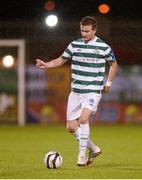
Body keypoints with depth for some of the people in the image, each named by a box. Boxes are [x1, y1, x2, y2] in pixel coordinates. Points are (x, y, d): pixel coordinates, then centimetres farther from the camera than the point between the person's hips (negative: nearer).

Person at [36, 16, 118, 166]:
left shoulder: (103, 47, -3)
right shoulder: (75, 45, 6)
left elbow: (113, 64, 13)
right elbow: (61, 60, 13)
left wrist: (108, 83, 8)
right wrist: (46, 65, -5)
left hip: (93, 90, -5)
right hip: (76, 91, 5)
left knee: (83, 118, -26)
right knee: (71, 127, 2)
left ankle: (82, 154, -13)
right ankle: (93, 149, 23)